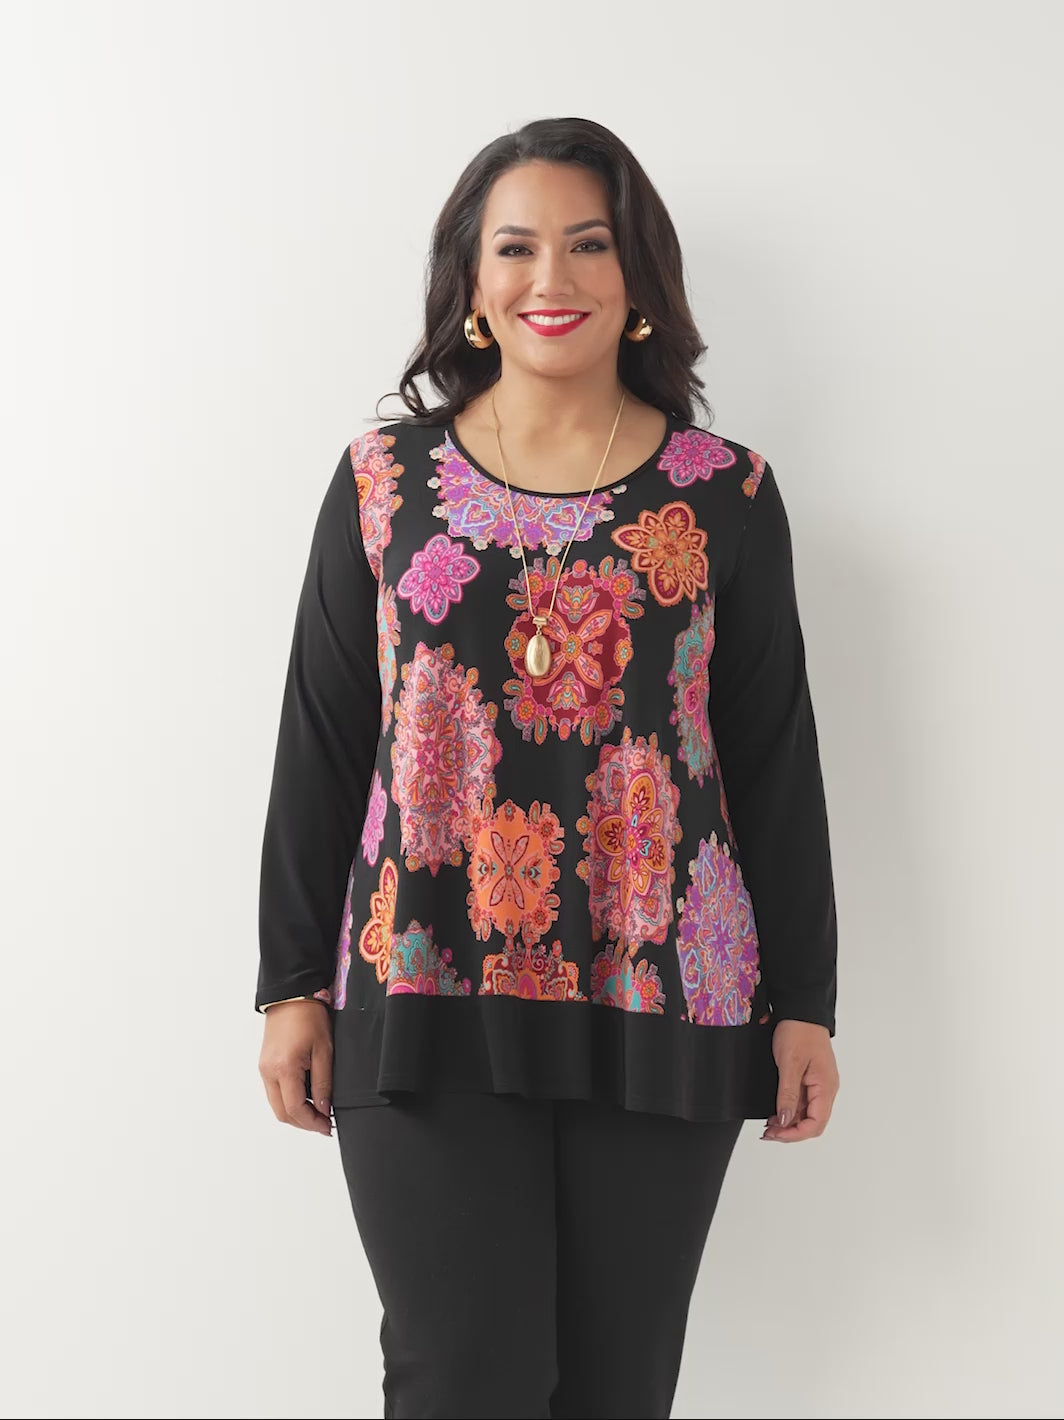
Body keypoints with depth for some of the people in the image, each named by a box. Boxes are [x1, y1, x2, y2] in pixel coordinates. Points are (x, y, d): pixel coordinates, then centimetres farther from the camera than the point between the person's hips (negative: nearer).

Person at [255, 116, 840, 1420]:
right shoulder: (384, 479, 5)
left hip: (661, 1003, 1)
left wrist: (803, 1002, 4)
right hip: (427, 1006, 0)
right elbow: (318, 747, 6)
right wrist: (292, 982, 4)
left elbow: (776, 762, 6)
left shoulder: (726, 495, 5)